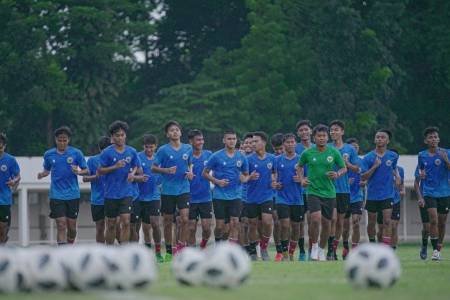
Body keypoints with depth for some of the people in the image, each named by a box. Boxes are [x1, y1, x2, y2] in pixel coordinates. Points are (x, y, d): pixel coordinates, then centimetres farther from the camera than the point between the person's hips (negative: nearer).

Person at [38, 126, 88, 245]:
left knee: (72, 226, 6)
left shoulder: (76, 153, -1)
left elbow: (86, 170, 3)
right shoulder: (49, 154, 4)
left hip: (73, 194, 0)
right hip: (56, 195, 0)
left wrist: (78, 172, -18)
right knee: (61, 225, -10)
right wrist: (42, 174, -5)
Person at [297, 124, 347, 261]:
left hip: (329, 192, 2)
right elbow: (300, 166, 16)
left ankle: (322, 249, 28)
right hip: (313, 191, -2)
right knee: (316, 218, -21)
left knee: (326, 223, 8)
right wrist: (302, 179, -1)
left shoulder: (334, 152, -2)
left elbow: (344, 168, 8)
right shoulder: (307, 153, -2)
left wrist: (337, 174, -13)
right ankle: (314, 246, -1)